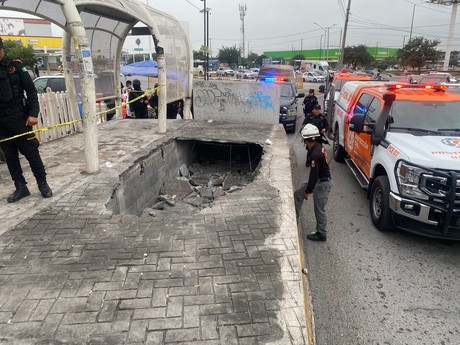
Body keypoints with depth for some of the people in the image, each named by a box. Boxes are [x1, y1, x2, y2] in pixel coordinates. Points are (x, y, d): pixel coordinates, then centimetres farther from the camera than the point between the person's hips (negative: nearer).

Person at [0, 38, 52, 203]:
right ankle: (20, 187, 17)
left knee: (30, 151, 1)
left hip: (18, 117, -3)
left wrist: (33, 113, -12)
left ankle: (42, 184, 12)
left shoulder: (15, 66, 1)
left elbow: (31, 90, -2)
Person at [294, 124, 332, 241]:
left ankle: (321, 234, 21)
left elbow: (314, 174, -26)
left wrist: (308, 191, -17)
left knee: (319, 210, 4)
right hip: (318, 180, 10)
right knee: (298, 194, 16)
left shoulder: (315, 154, -30)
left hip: (322, 184, -10)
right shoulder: (318, 146, 1)